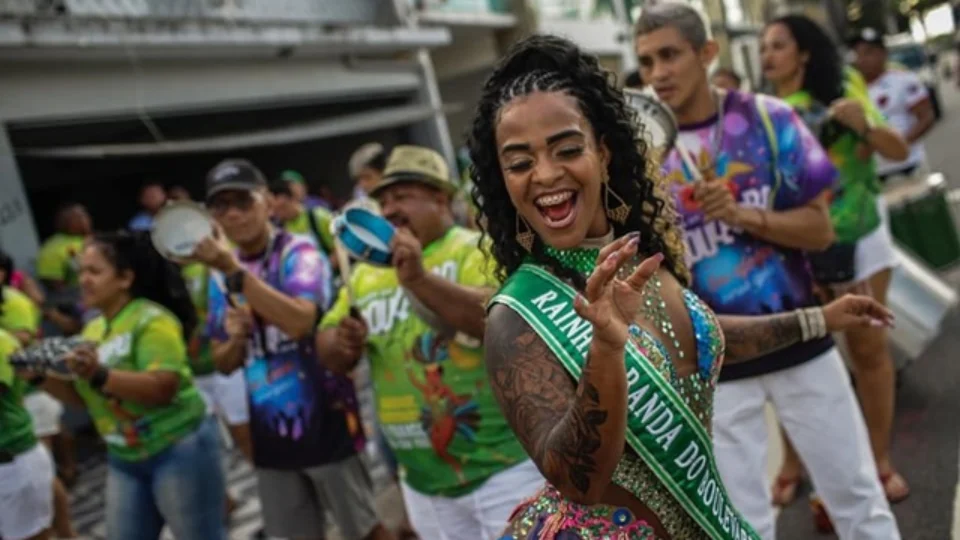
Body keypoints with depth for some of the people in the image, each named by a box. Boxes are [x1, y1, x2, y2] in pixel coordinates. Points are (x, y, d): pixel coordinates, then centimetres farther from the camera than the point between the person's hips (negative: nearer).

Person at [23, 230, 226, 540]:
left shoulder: (152, 319, -15)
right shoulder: (93, 330, 9)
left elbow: (162, 389, -25)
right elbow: (84, 398, 14)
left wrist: (99, 375, -34)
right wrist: (41, 378, -1)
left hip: (178, 450, -8)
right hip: (125, 459, 8)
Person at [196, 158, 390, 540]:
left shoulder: (298, 252, -10)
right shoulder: (219, 276, 6)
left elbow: (300, 321, -29)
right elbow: (224, 363, 12)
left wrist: (235, 271, -33)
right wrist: (235, 338, -10)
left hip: (324, 421, -5)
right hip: (271, 433, 6)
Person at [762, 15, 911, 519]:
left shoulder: (844, 90, 1)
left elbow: (898, 151, 0)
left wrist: (864, 124, -17)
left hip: (858, 239, 1)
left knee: (869, 349, 8)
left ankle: (880, 459, 21)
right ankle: (793, 464, 12)